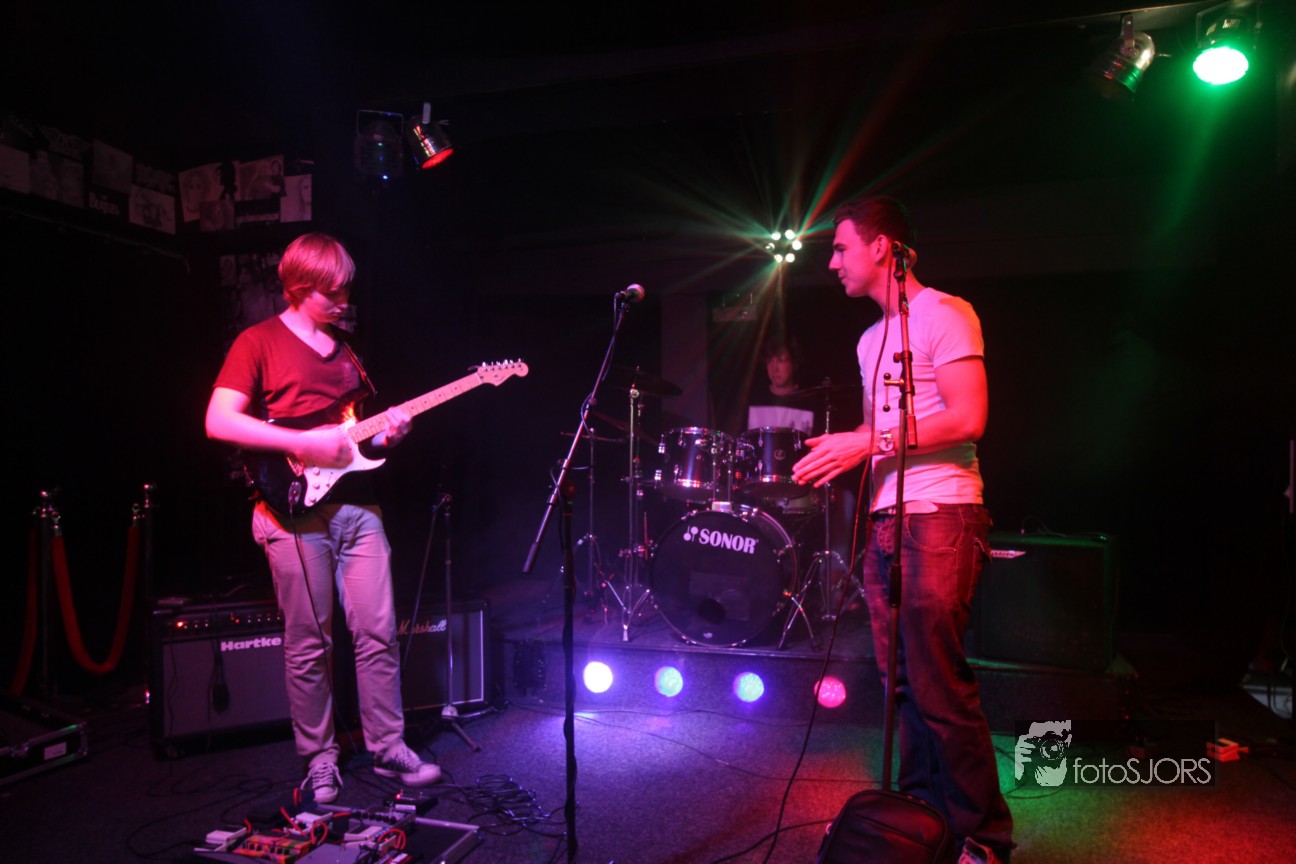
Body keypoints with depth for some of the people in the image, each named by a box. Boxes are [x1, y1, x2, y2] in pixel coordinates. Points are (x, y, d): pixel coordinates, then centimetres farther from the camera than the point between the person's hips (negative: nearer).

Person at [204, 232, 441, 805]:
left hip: (356, 505, 6)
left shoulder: (345, 350, 19)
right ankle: (319, 758, 20)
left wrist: (386, 432, 2)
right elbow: (218, 421, -12)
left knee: (379, 633, 5)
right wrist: (303, 445, -18)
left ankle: (388, 748, 18)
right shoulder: (259, 342, -1)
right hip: (295, 509, -5)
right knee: (309, 645, 4)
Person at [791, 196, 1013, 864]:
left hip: (938, 517, -8)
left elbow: (968, 419, -14)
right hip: (884, 521, 8)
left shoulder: (943, 315, -4)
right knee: (904, 681, 11)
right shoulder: (870, 340, 22)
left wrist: (869, 442, -15)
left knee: (940, 686, -7)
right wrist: (840, 451, 8)